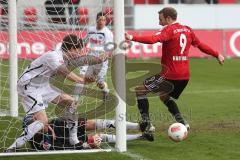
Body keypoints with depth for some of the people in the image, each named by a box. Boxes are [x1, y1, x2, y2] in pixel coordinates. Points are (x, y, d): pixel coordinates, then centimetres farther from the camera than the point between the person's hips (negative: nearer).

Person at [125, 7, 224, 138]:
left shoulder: (169, 30, -12)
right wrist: (217, 55, 37)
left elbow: (153, 39, -29)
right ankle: (182, 123, 18)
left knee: (140, 90, 2)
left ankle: (146, 124, -6)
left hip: (170, 74, -8)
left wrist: (132, 38, -38)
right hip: (185, 75, 8)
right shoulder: (187, 30, 12)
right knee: (164, 95, 30)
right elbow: (200, 45, 22)